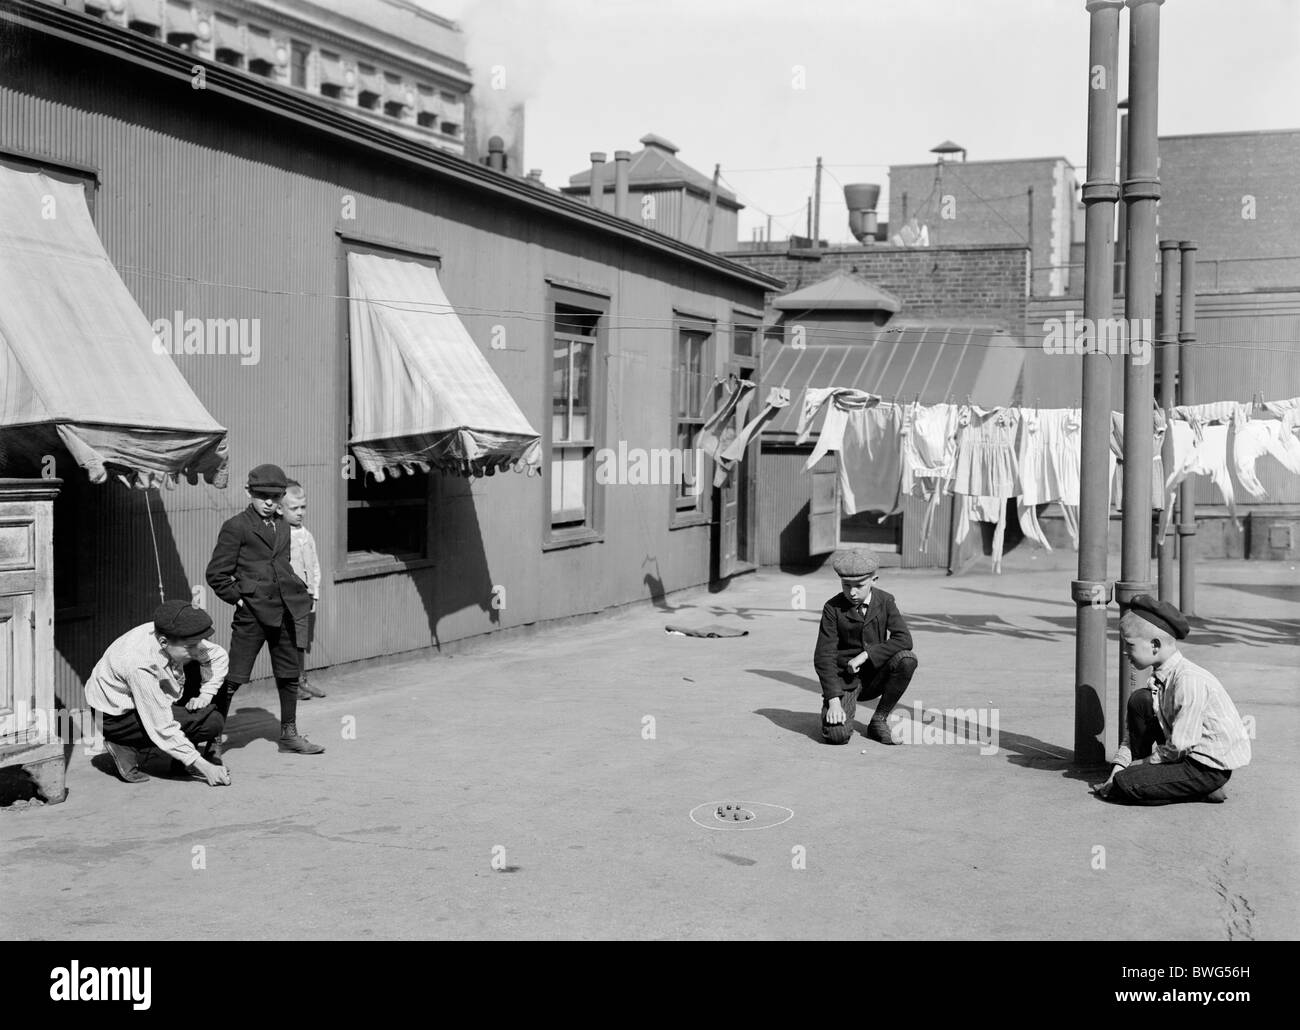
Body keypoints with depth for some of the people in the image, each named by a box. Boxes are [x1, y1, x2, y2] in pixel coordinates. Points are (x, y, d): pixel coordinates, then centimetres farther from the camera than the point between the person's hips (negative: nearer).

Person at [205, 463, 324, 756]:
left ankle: (289, 734, 23)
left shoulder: (283, 526, 13)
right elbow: (216, 574, -6)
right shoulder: (236, 527, -6)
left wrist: (301, 595, 14)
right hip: (251, 614, -6)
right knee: (233, 677, -5)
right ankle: (213, 737, 5)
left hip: (285, 611, 6)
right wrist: (239, 599, -8)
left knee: (289, 675, 12)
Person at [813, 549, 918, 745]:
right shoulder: (833, 608, -10)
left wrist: (866, 654, -26)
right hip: (844, 679, -3)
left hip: (875, 676, 3)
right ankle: (834, 714, 14)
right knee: (837, 735, -27)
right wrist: (833, 700, -23)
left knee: (907, 658, -27)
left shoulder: (885, 602, -3)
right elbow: (823, 657, -14)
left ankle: (879, 721, -9)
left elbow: (903, 639, -17)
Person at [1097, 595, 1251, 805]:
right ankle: (1142, 771, 8)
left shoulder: (1190, 681, -26)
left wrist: (1139, 764, -11)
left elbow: (1178, 747, -24)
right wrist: (1119, 767, 0)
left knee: (1125, 784, -18)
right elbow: (1135, 732, 10)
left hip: (1210, 769, -9)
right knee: (1138, 701, 2)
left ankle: (1201, 792, -4)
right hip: (1187, 753, 9)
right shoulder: (1159, 678, 2)